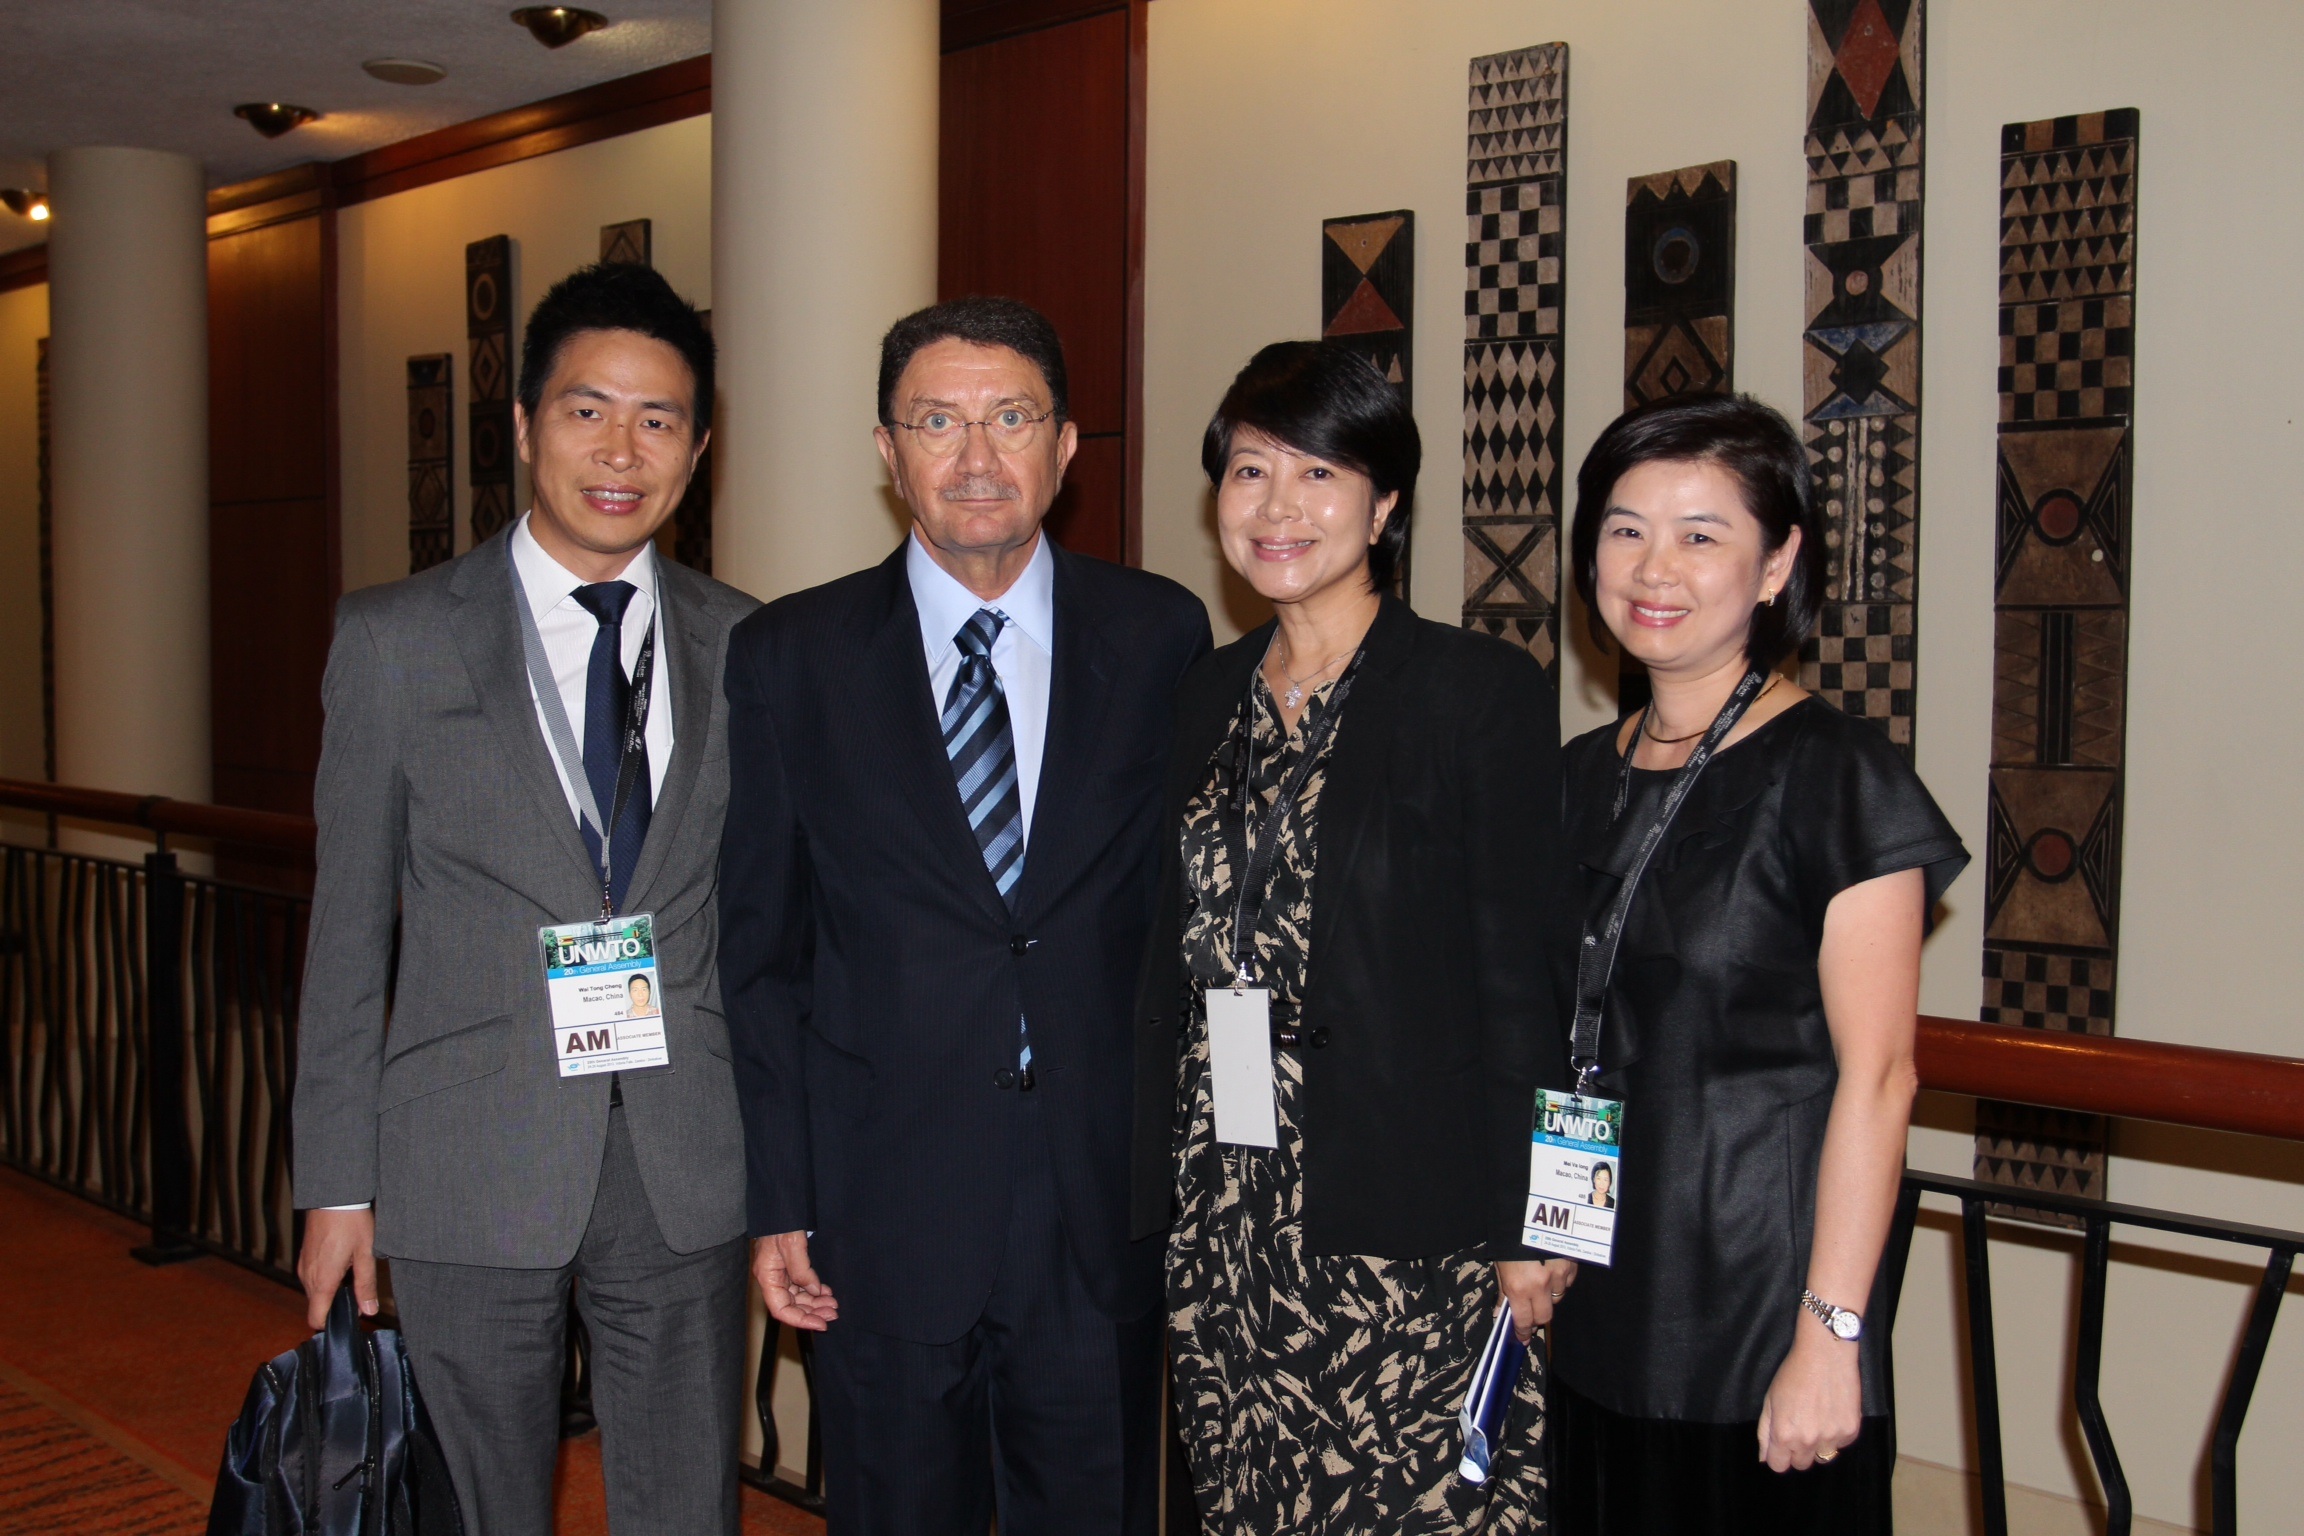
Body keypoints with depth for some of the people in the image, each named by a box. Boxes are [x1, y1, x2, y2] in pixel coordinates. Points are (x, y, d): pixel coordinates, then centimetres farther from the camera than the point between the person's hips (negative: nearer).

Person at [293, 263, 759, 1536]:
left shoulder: (743, 644, 4)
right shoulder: (395, 640, -2)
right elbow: (350, 927, 1)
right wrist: (338, 1183, 0)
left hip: (689, 1177, 2)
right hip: (473, 1179, -1)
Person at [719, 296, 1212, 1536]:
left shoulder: (1159, 638, 1)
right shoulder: (787, 657, -1)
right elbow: (760, 953, 1)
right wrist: (779, 1200, -2)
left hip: (1107, 1208, 1)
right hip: (882, 1214, 0)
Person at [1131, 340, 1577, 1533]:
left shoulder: (1483, 691, -6)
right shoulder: (1205, 699, 11)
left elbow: (1526, 973, -7)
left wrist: (1526, 1224, -9)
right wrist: (1154, 1189, 12)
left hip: (1405, 1222, -5)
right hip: (1221, 1217, 5)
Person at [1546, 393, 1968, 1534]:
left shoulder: (1836, 775, -10)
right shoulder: (1583, 777, 8)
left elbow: (1874, 1078, -14)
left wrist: (1829, 1337, -17)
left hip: (1761, 1318, -5)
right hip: (1600, 1313, 6)